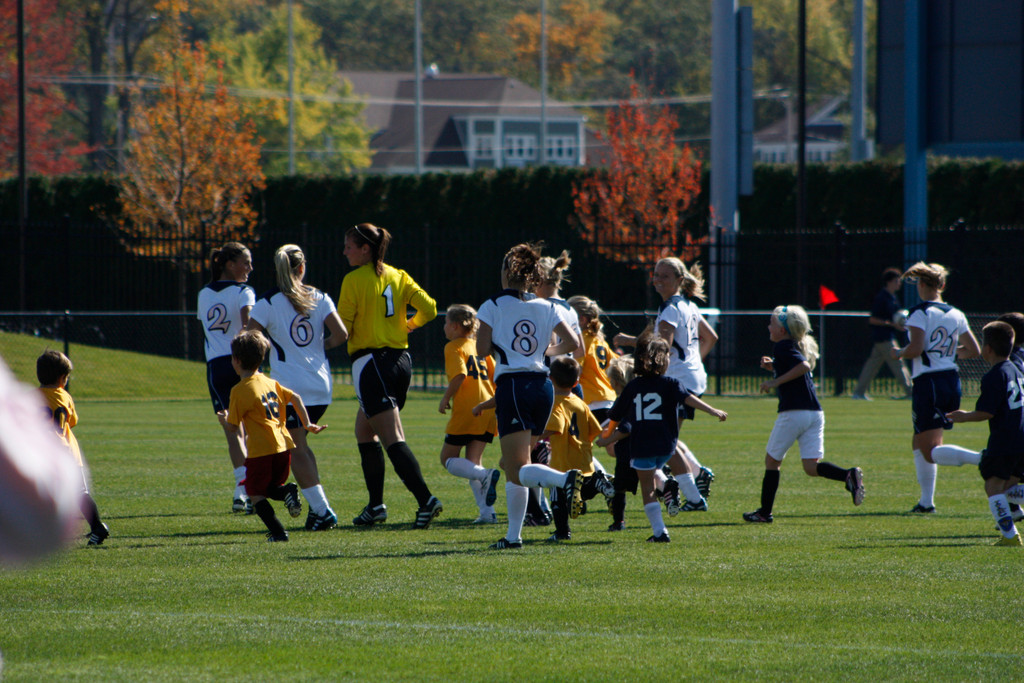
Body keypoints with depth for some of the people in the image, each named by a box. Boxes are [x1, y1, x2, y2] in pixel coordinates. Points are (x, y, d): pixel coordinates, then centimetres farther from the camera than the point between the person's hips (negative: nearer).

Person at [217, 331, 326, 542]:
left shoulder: (240, 390, -7)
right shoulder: (270, 383, 14)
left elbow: (233, 426, -4)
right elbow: (295, 398, 13)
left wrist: (223, 420, 19)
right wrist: (307, 425, 20)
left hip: (262, 449, -7)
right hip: (284, 445, 7)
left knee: (255, 493, 5)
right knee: (270, 488, 22)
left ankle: (278, 532, -8)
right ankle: (287, 491, -12)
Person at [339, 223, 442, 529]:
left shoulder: (354, 280, -8)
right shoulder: (398, 277, 9)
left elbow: (341, 328, -9)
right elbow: (429, 309, 4)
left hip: (370, 361, -8)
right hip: (400, 359, 8)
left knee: (394, 440, -12)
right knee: (364, 432, 19)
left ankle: (426, 500, -24)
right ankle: (376, 505, 17)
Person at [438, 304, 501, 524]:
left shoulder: (453, 347, -4)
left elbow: (460, 374, -18)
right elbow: (495, 374, 15)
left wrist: (445, 399, -8)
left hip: (466, 410, -7)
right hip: (488, 410, 7)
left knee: (448, 459, 5)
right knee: (472, 463, 10)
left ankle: (486, 475, -22)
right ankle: (487, 512, -6)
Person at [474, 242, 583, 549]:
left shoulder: (493, 306, -2)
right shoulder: (546, 308, 8)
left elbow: (482, 349, -6)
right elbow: (573, 342, 5)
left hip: (512, 387, -5)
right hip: (542, 384, 5)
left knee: (517, 471, -9)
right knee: (511, 464, 17)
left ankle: (565, 479, -37)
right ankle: (513, 535, 11)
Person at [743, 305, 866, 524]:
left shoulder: (782, 347, -8)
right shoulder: (799, 346, 20)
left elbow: (804, 366, -23)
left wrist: (776, 381, -18)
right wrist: (773, 367, 20)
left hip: (793, 413, -8)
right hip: (815, 413, 8)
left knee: (772, 460, 8)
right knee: (811, 466, 2)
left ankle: (765, 512, 12)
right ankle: (849, 475, -22)